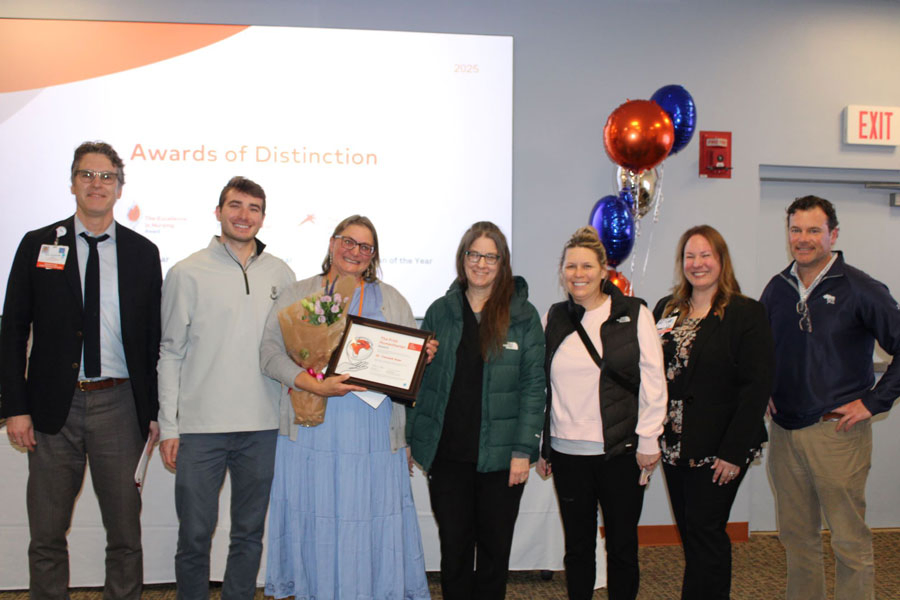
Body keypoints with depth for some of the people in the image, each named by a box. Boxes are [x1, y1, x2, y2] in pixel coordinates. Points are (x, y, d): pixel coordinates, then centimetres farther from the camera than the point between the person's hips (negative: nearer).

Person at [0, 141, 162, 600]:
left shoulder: (142, 252, 6)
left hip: (119, 404, 0)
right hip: (54, 406, 0)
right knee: (47, 536, 9)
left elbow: (154, 338, 6)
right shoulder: (38, 245, 4)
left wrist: (154, 411, 2)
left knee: (125, 533, 8)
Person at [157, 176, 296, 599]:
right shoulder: (187, 274, 1)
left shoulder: (281, 275, 8)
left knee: (250, 533, 12)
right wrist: (168, 425, -3)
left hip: (263, 426, 3)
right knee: (194, 536, 5)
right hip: (200, 426, -2)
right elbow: (171, 354, 1)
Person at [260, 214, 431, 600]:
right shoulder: (297, 296, 9)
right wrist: (314, 384, -17)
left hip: (373, 435, 1)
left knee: (373, 519, 2)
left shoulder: (390, 300, 15)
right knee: (315, 521, 3)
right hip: (313, 431, -1)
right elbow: (271, 352, -3)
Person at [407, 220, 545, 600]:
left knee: (495, 547, 10)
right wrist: (413, 440, 3)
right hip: (447, 452, 2)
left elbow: (533, 386, -3)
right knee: (453, 546, 9)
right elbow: (421, 379, 8)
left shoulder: (523, 315, -1)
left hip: (500, 454, -1)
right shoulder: (440, 311, 6)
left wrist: (523, 451, -9)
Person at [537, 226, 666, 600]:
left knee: (622, 546, 7)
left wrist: (648, 440, -6)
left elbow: (653, 380, -1)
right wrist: (541, 447, 11)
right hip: (568, 453, 3)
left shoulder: (635, 315, -1)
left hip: (621, 452, -2)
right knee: (577, 545, 11)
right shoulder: (554, 319, 8)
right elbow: (542, 385, 12)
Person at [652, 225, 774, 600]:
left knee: (705, 533, -1)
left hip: (718, 451, -5)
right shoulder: (666, 309, 10)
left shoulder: (746, 313, -7)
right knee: (689, 533, 12)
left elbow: (758, 385, -12)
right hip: (674, 444, 6)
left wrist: (733, 451, -16)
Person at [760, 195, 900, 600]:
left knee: (850, 541, 2)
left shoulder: (859, 289, -9)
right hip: (784, 430, 5)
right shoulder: (777, 289, 8)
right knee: (796, 536, 16)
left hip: (837, 431, -5)